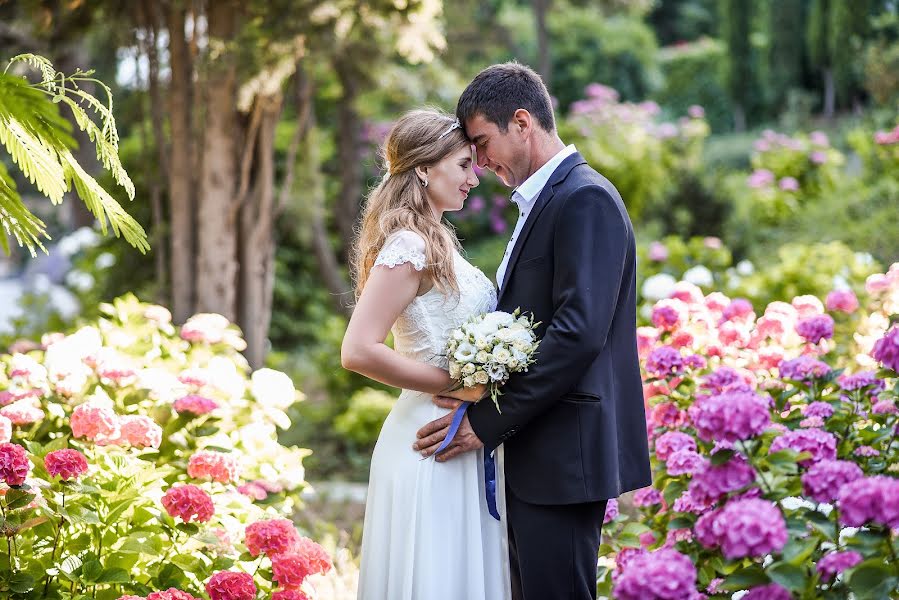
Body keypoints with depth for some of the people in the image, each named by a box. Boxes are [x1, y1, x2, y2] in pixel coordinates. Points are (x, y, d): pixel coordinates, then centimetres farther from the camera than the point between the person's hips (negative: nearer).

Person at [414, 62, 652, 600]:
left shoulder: (586, 199, -13)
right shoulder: (543, 202, 19)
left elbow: (578, 333, -22)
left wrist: (487, 423, -18)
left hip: (564, 454, -10)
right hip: (536, 451, 10)